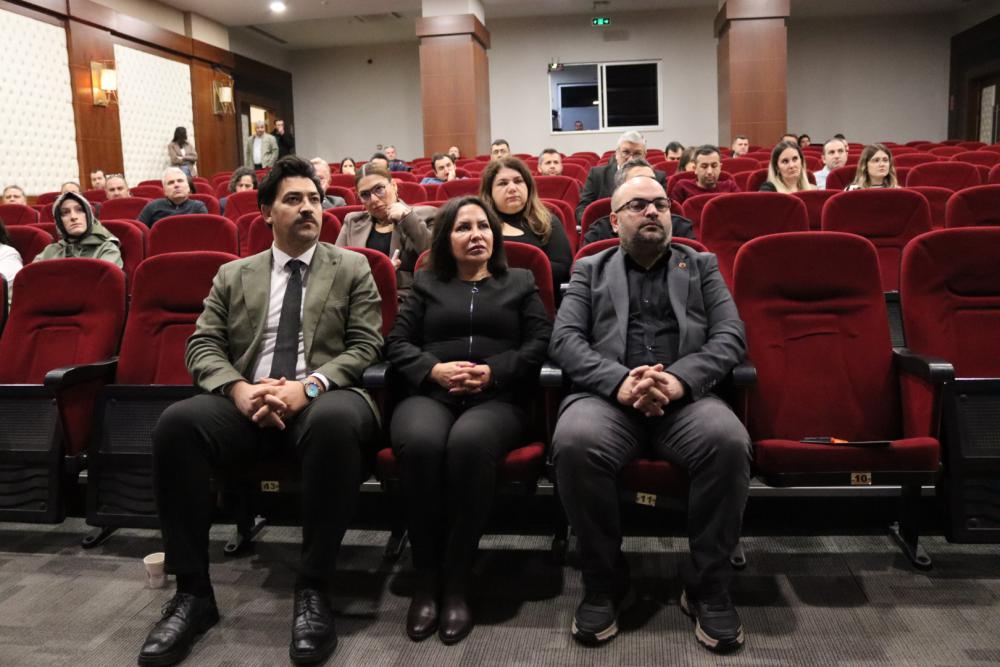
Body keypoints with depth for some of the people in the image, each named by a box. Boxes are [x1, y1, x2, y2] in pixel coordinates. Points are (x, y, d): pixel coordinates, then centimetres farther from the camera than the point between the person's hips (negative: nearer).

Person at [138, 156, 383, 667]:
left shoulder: (352, 268, 12)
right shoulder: (233, 275, 18)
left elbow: (366, 346, 2)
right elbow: (202, 346, 9)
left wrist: (308, 385, -17)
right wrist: (239, 389, -14)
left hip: (324, 397, -2)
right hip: (246, 401, 3)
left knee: (337, 422, -38)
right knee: (176, 423, -27)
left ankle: (312, 589, -24)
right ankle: (192, 592, -14)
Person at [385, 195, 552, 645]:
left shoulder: (520, 282, 21)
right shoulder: (427, 283, 23)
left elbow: (540, 344, 8)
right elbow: (397, 343, 13)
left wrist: (494, 371, -9)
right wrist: (434, 369, -7)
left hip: (499, 398, -1)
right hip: (430, 393, 1)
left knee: (469, 442, -38)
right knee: (420, 443, -36)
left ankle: (456, 583, -27)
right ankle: (425, 581, -23)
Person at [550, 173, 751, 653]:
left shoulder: (702, 266, 20)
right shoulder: (590, 270, 18)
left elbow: (731, 336, 6)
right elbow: (564, 340, 4)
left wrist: (679, 379, -14)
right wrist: (618, 380, -16)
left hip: (685, 396, 1)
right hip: (608, 395, 0)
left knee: (729, 442, -32)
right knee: (574, 442, -33)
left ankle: (709, 586, -11)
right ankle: (603, 582, -10)